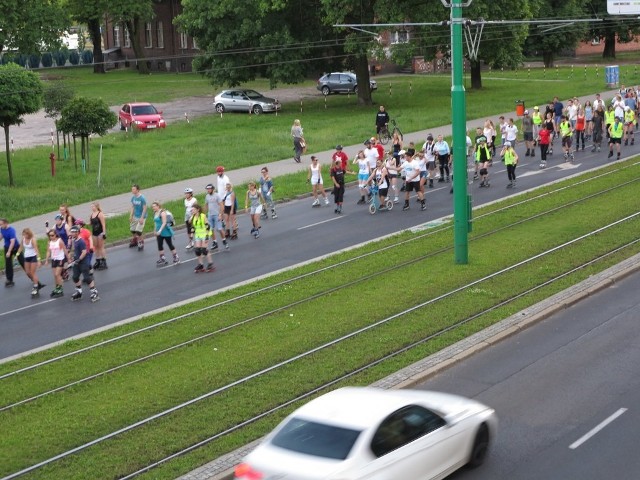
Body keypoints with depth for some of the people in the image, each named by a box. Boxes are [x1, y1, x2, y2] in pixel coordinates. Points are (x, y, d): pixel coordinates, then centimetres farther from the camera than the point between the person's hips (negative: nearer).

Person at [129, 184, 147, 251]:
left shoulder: (142, 198, -20)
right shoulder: (133, 198, -2)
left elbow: (144, 208, -16)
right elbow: (132, 207, 9)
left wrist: (142, 218, -18)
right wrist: (131, 216, 6)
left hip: (141, 217, -6)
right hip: (135, 216, 6)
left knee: (138, 231, -9)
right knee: (133, 230, 12)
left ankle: (141, 244, 10)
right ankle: (134, 242, 36)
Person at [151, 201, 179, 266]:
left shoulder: (162, 212, -18)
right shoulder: (155, 213, 6)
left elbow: (164, 223, -24)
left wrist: (160, 230, -31)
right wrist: (155, 231, 19)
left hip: (166, 232, -7)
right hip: (159, 233, 7)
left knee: (170, 245, 4)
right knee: (160, 246, 5)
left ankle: (176, 257, 18)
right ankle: (162, 259, 13)